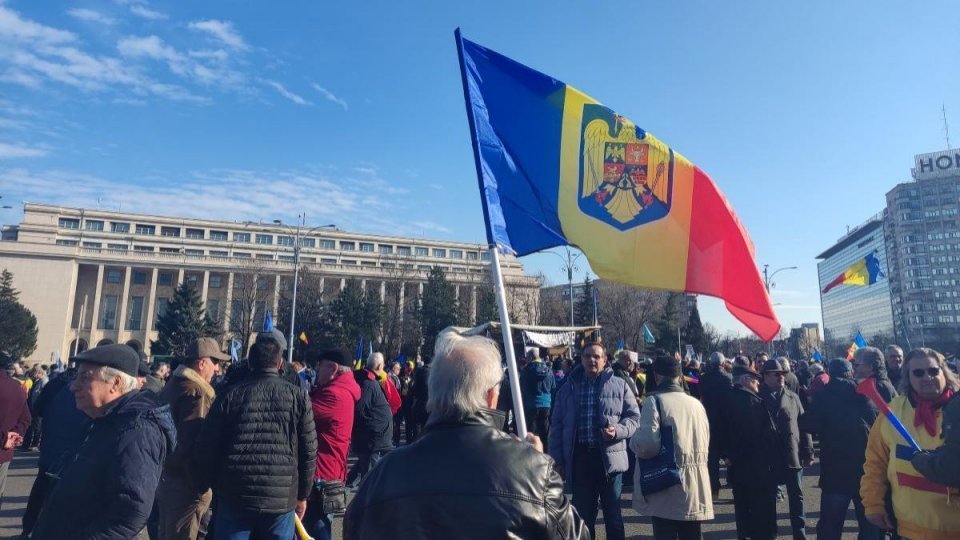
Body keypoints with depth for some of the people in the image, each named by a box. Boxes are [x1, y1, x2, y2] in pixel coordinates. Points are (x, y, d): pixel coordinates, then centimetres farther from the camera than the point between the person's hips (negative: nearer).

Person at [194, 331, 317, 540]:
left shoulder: (229, 395, -2)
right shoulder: (298, 396, -3)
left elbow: (206, 449, 0)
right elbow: (309, 452, -1)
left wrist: (206, 486, 16)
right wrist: (302, 494, 10)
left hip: (234, 497, 0)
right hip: (282, 500, 0)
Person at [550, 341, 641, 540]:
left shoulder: (619, 385, 3)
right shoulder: (569, 387, 6)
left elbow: (634, 416, 5)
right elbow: (557, 425, 8)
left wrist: (618, 430, -15)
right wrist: (557, 458, 4)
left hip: (610, 457, -1)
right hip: (579, 457, 1)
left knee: (613, 512, 13)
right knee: (583, 513, 12)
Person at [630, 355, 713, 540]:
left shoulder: (654, 401, -12)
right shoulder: (696, 403, 8)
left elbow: (648, 443, -22)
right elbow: (705, 444, 17)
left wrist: (633, 440, -3)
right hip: (695, 488, 6)